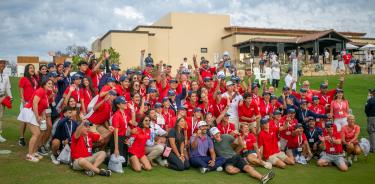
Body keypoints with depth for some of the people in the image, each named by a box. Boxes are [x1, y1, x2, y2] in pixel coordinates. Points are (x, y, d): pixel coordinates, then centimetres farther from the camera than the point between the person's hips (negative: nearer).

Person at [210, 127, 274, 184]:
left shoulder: (226, 137, 0)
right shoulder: (212, 143, -1)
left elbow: (240, 144, 4)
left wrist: (238, 135, -13)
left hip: (235, 157, 2)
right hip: (226, 161, -1)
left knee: (247, 167, -25)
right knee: (230, 170, -37)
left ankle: (262, 178, -44)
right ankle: (243, 169, -10)